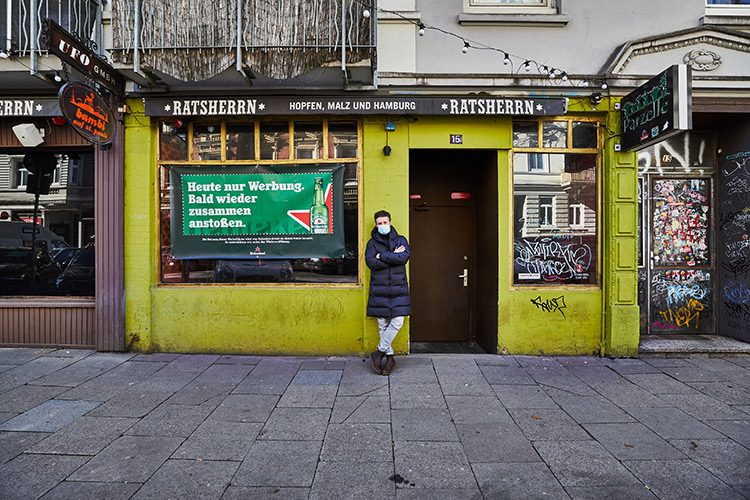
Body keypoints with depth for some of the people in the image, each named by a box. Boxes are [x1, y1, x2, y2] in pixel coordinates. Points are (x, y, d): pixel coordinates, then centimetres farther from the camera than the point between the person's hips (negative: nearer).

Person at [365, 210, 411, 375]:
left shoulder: (401, 240, 9)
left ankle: (380, 352, 7)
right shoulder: (372, 242, 7)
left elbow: (404, 257, -11)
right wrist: (393, 256, -10)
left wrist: (382, 256, -11)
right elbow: (370, 262, -10)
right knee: (382, 324, 4)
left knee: (397, 322, -8)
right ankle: (389, 357, 16)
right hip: (379, 289, 0)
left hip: (398, 288, 0)